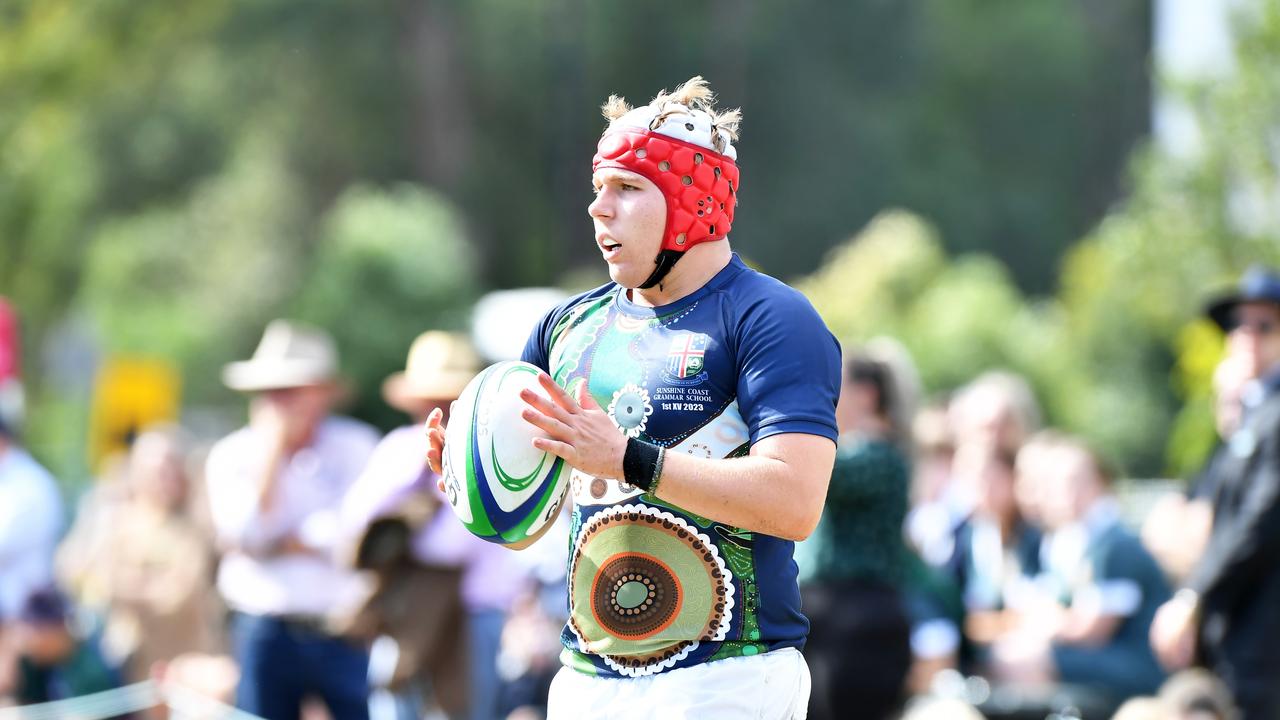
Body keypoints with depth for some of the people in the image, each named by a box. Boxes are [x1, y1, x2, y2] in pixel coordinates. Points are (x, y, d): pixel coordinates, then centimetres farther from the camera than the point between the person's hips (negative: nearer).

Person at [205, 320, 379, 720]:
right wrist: (272, 446, -9)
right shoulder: (231, 455, 5)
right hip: (265, 636, 1)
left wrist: (279, 544, -7)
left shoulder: (356, 446, 2)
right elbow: (247, 534, -11)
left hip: (345, 634, -1)